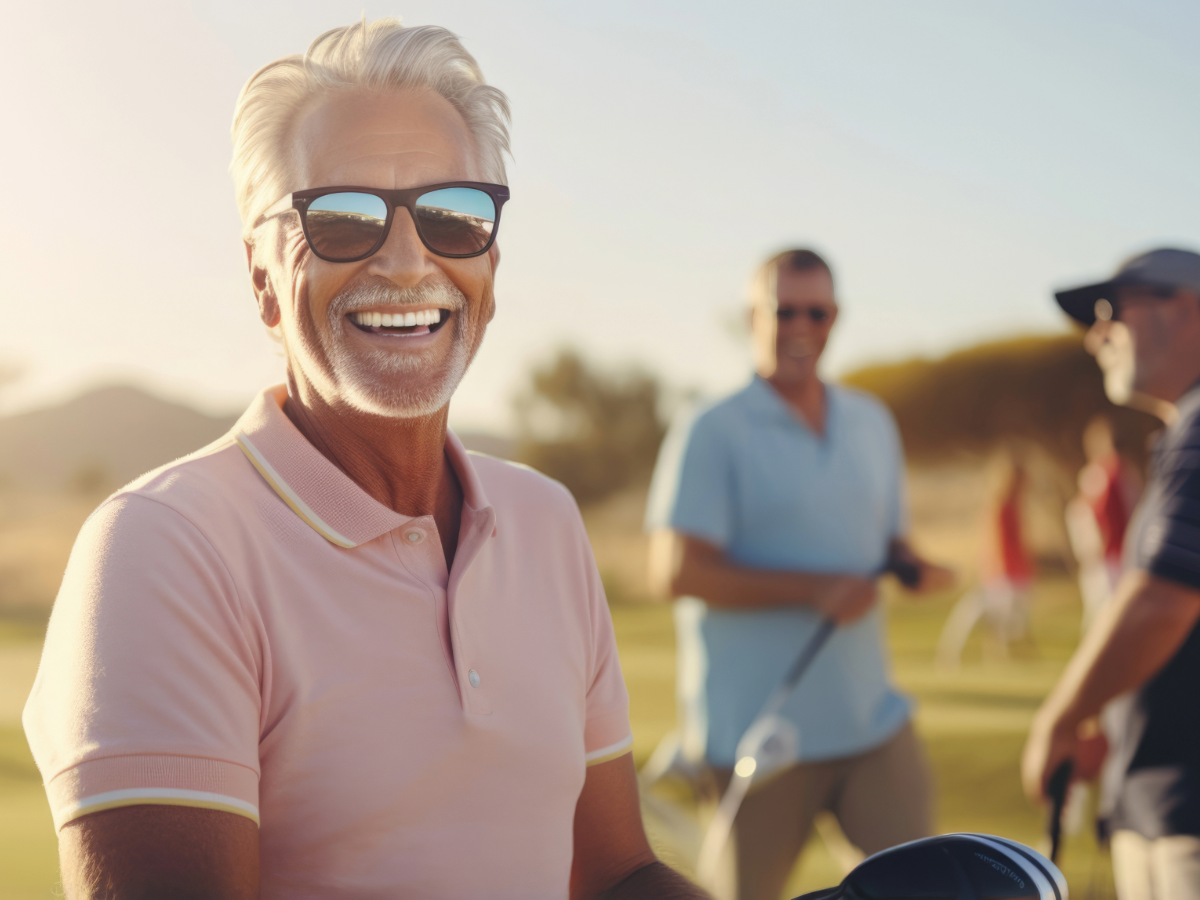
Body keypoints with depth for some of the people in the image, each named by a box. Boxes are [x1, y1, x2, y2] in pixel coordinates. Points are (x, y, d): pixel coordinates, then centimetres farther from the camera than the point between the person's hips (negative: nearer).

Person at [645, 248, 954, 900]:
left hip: (871, 717, 5)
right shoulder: (712, 433, -7)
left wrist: (912, 565, -2)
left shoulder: (873, 423, 14)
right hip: (755, 730, -5)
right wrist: (815, 591, -19)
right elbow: (676, 572, -16)